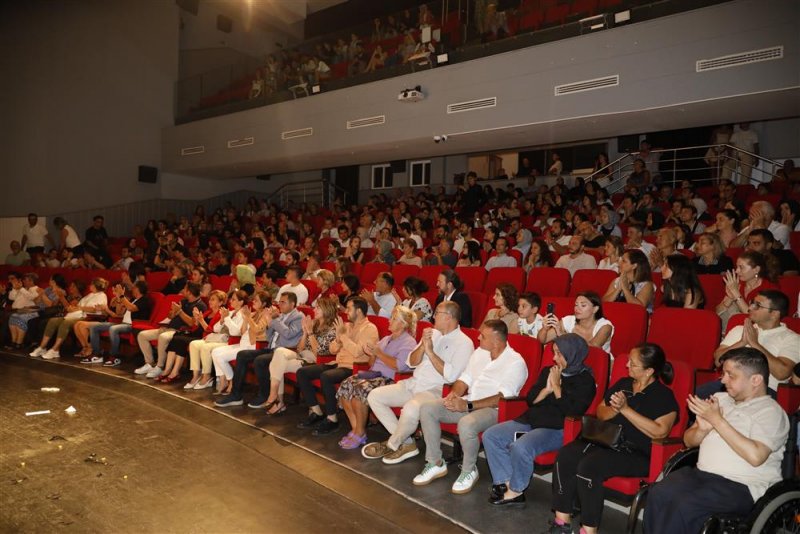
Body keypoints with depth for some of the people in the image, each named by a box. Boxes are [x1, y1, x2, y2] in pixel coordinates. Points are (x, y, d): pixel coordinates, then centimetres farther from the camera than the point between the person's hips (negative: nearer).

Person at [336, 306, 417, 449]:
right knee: (345, 385, -19)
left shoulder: (408, 342, 0)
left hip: (390, 380, -8)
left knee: (359, 389, -31)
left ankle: (360, 433, -13)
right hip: (374, 375, 8)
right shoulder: (385, 339, 25)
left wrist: (379, 353, -8)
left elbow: (398, 366, -16)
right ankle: (356, 429, -11)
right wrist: (371, 355, 4)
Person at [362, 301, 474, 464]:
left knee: (410, 409, -36)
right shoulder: (432, 333, 15)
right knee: (374, 396, -4)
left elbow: (450, 375, -20)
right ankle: (406, 443, -1)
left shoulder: (464, 343, -7)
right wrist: (423, 345, -6)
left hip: (436, 391, -8)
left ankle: (392, 445, -4)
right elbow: (411, 363, 12)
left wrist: (430, 351, -16)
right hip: (413, 383, 8)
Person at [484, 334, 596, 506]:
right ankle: (506, 482, -6)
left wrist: (556, 386, -9)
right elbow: (530, 400, 14)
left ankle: (516, 491, -8)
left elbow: (572, 411, -16)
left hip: (557, 429, -7)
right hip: (531, 421, 8)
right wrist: (546, 390, -4)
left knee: (520, 447, -32)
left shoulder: (585, 380, -3)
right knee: (490, 436, -8)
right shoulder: (548, 371, 16)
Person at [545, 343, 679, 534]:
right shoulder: (623, 383, 16)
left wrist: (625, 409, -16)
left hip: (637, 454, -6)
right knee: (565, 456, -21)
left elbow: (660, 432, -17)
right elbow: (600, 413, 19)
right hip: (605, 440, 6)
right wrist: (614, 409, -5)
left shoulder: (663, 395, -3)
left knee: (589, 466, -31)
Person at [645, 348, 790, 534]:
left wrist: (717, 420, -15)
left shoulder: (771, 411, -2)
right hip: (702, 473, 6)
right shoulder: (719, 398, 17)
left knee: (685, 505, -31)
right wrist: (703, 429, -4)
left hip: (742, 485, -6)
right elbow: (689, 441, 19)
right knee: (657, 494, -24)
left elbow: (755, 456, -20)